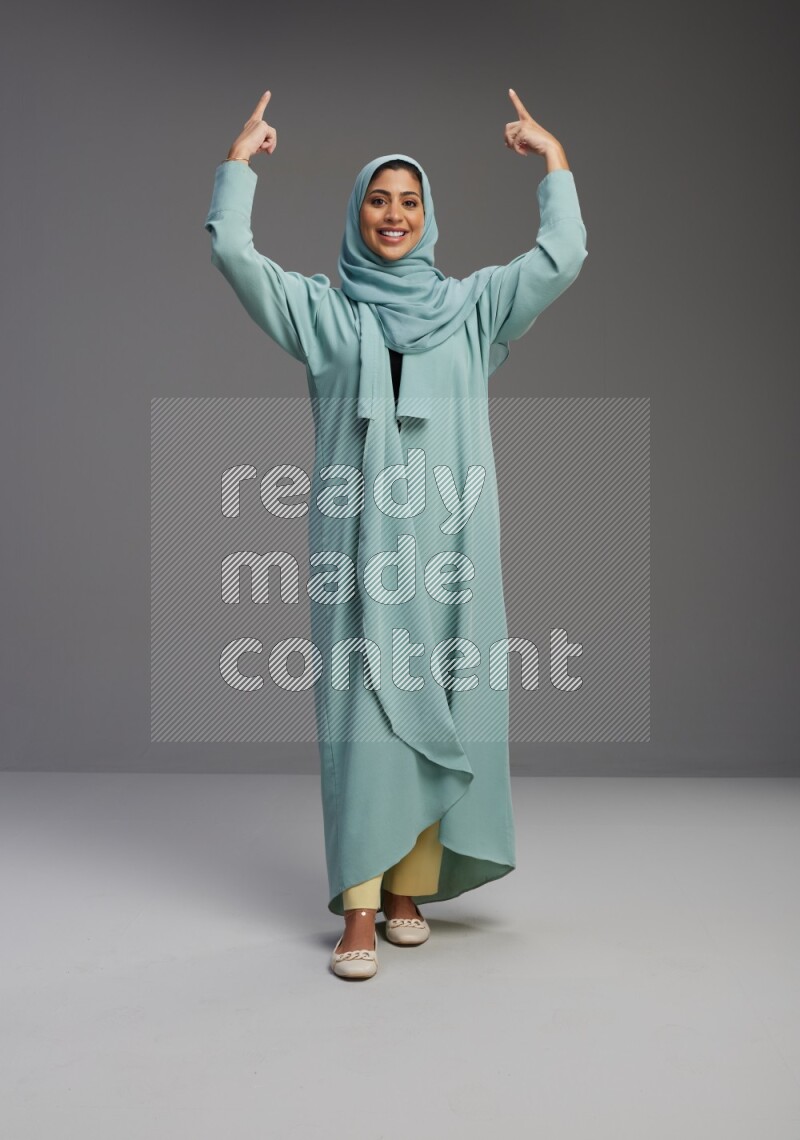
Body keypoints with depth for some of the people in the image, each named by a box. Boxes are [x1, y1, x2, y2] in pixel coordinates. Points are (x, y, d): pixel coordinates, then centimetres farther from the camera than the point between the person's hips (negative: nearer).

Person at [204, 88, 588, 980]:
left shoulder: (473, 305, 14)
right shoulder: (321, 310, 11)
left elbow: (563, 257, 6)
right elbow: (231, 250, 3)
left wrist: (555, 160, 9)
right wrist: (239, 161, 12)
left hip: (447, 539, 2)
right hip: (358, 539, -1)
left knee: (434, 709, 2)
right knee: (362, 713, -5)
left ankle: (411, 886, 14)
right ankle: (360, 909, 0)